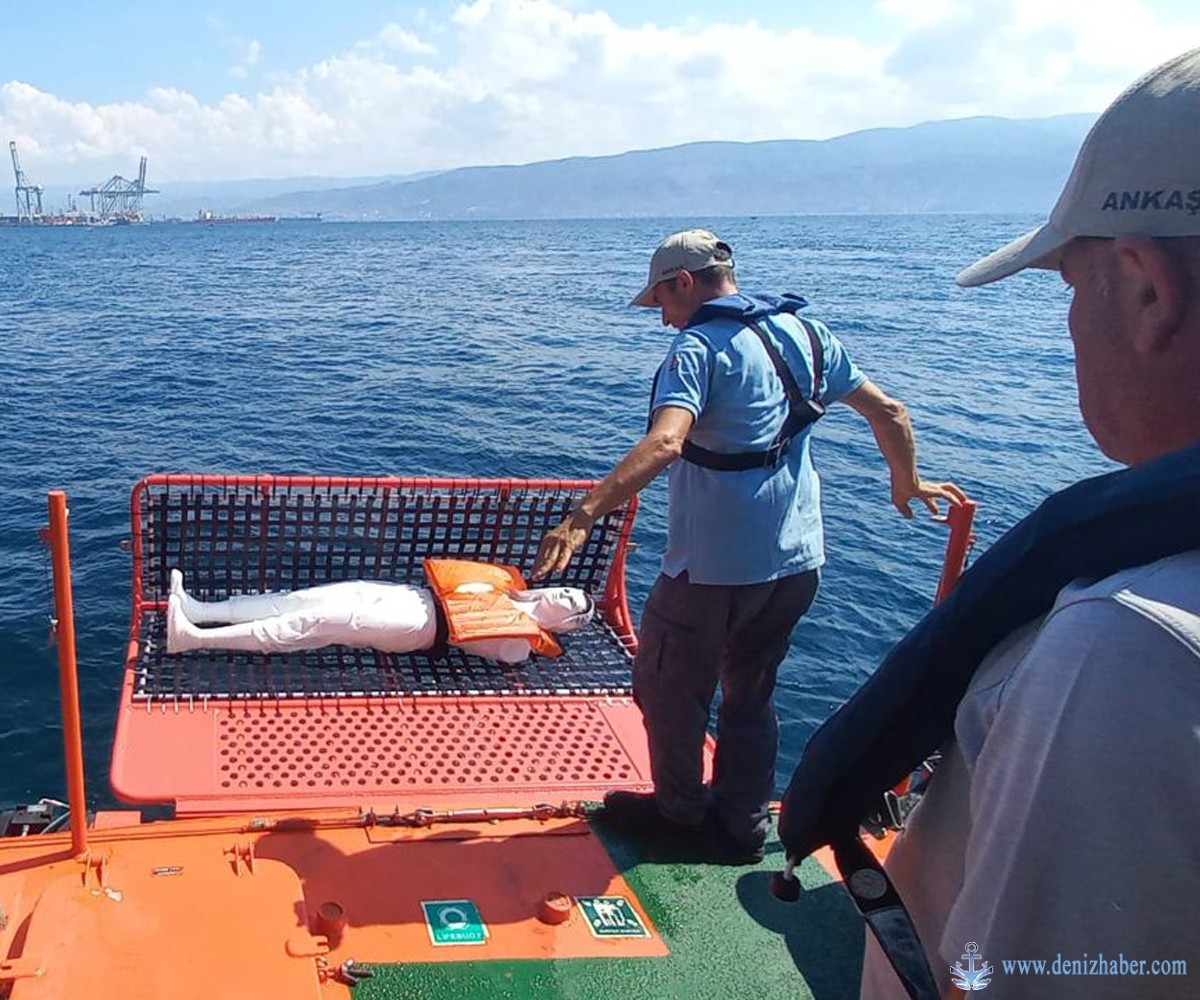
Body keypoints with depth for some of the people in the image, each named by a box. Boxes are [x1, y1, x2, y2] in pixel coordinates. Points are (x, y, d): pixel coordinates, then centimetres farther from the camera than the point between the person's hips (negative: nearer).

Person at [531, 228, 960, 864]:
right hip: (797, 563, 7)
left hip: (714, 568, -7)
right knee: (751, 697, 21)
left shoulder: (700, 346, -13)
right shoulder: (804, 332, 8)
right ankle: (743, 827, 31)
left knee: (667, 688, 15)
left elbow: (665, 442, -31)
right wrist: (908, 484, 29)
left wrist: (583, 515, -37)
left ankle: (681, 812, 30)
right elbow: (890, 413, 13)